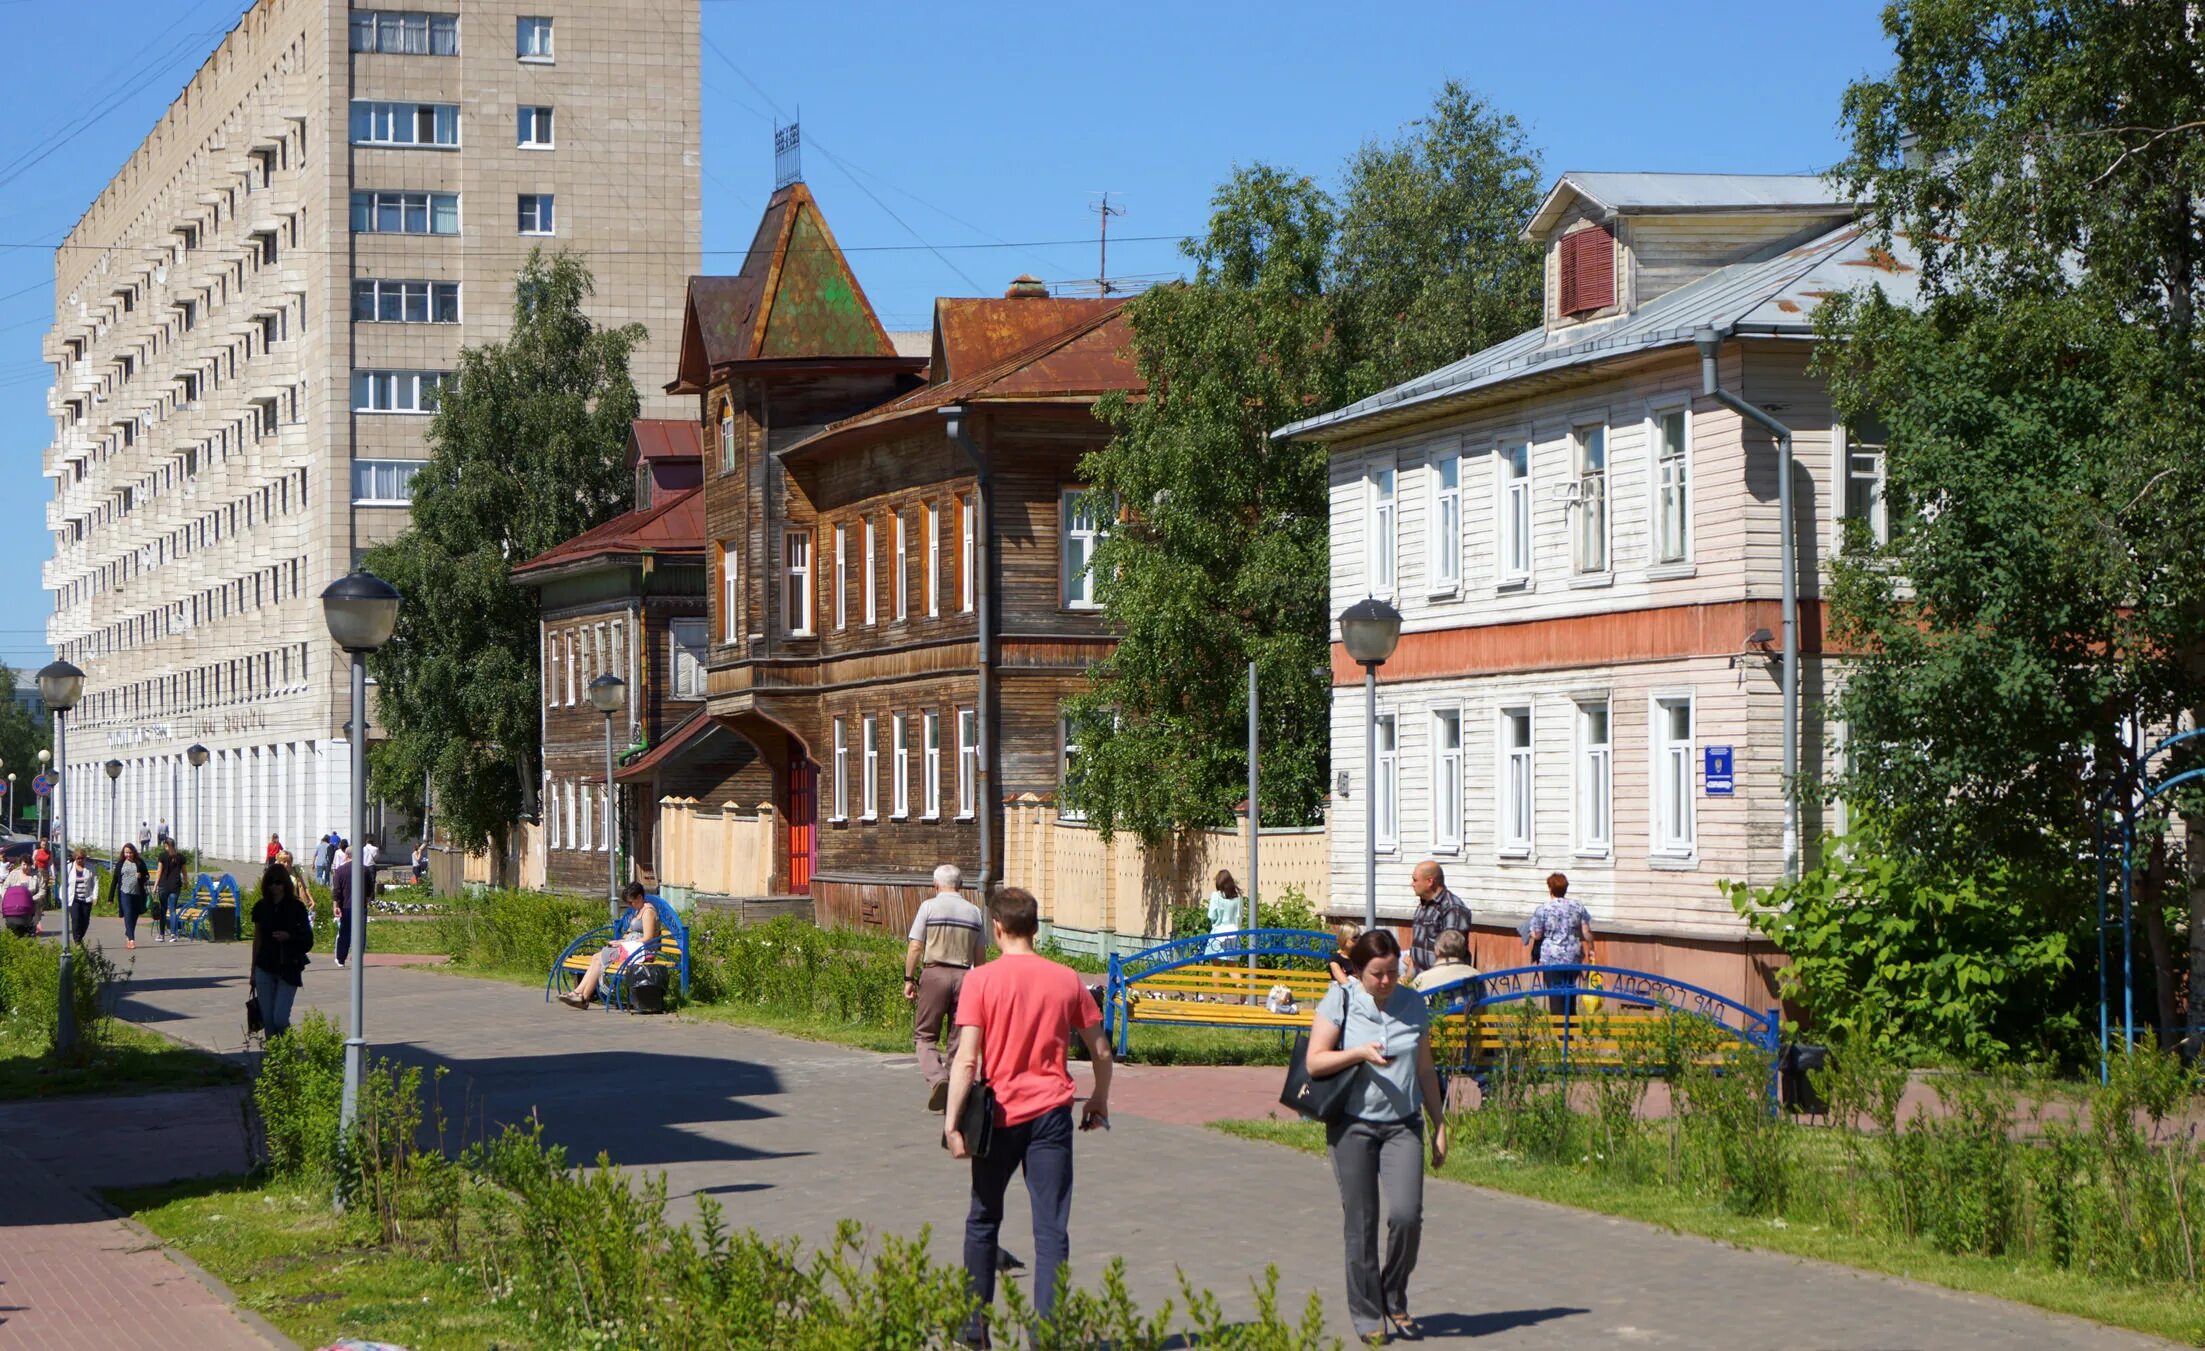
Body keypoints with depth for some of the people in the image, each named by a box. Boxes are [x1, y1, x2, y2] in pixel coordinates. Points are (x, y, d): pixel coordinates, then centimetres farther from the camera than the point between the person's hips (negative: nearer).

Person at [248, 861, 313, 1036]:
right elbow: (257, 940, 11)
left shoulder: (296, 907, -4)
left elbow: (308, 939, -1)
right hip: (265, 969, 3)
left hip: (288, 969, -3)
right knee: (267, 1019, 2)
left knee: (280, 1018, -11)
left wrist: (289, 936, -20)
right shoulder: (261, 907, 5)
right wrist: (253, 971, 13)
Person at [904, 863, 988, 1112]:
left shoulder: (929, 906, -1)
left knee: (924, 1035, 4)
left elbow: (915, 947, -4)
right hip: (964, 975, 3)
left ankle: (937, 1079, -19)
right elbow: (981, 955, 11)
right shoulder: (974, 911, 9)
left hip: (935, 973, -3)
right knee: (957, 1039, 9)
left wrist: (909, 979, 1)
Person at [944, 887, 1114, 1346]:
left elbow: (967, 1059, -14)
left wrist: (952, 1122, -11)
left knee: (983, 1223, 17)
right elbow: (1101, 1052, 7)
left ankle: (976, 1329, 23)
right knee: (1051, 1230, 1)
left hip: (999, 1115, -1)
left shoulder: (980, 980, -7)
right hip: (1051, 1115, 1)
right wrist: (1099, 1103, 22)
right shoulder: (1067, 980, 1)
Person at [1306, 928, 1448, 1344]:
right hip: (1352, 1126, -2)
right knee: (1361, 1224, 0)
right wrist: (1360, 1052, -20)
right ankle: (1367, 1316, 12)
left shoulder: (1413, 1005, 7)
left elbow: (1425, 1071, 14)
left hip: (1402, 1126, 2)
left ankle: (1394, 1300, 10)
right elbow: (1315, 1062, -6)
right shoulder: (1340, 1002, -3)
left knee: (1406, 1214, -13)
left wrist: (1440, 1126, 13)